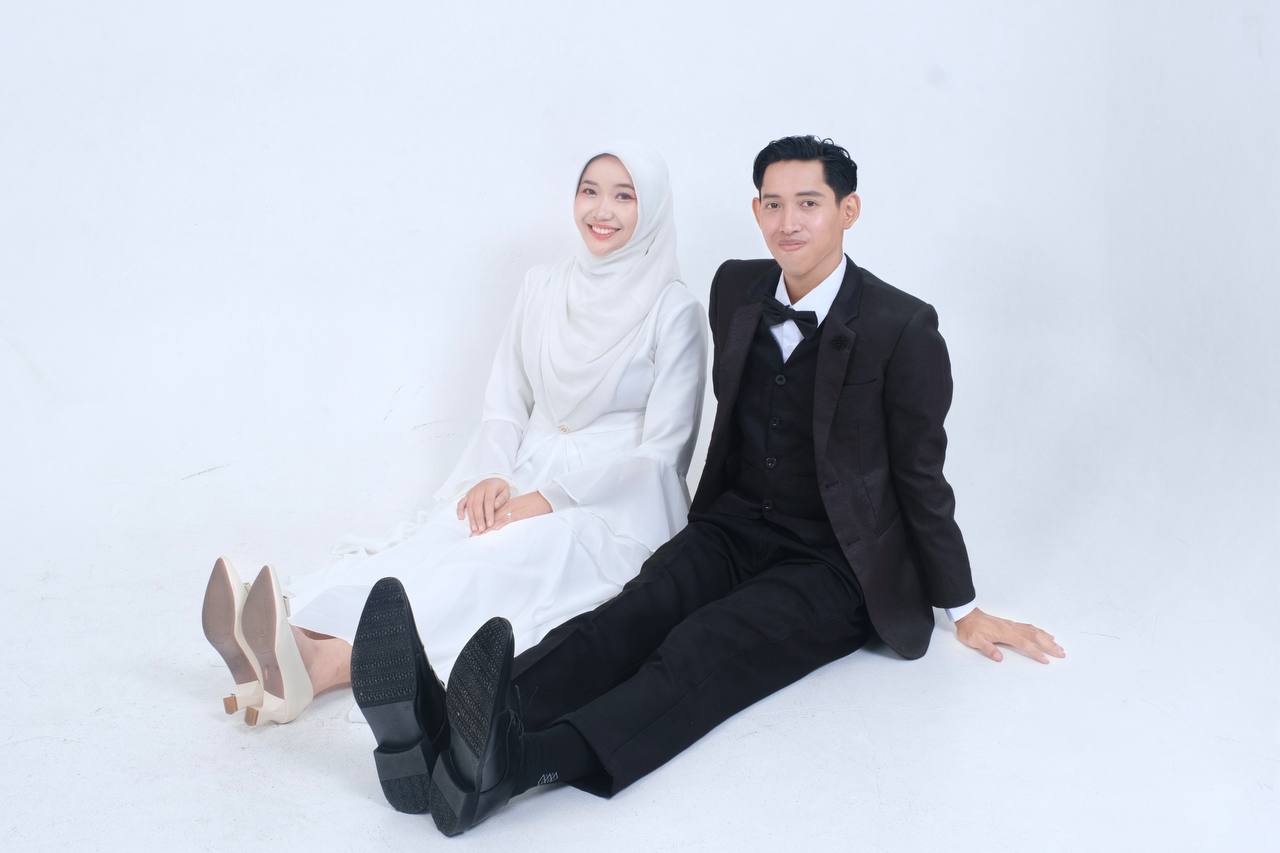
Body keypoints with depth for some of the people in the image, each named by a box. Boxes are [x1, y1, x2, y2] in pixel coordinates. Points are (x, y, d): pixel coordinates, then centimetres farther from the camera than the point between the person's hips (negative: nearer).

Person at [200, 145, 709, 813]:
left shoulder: (674, 310, -3)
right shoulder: (542, 288, 13)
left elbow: (663, 448, -9)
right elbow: (505, 405, 14)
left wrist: (546, 499, -16)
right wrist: (493, 475, -8)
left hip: (619, 504, -5)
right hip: (523, 484, 5)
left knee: (505, 562, -35)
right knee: (430, 546, -27)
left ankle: (322, 665, -57)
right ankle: (293, 640, -53)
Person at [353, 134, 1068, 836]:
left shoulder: (902, 328, -12)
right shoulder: (736, 288, 4)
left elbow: (921, 474, -5)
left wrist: (964, 609, 2)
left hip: (835, 563, -4)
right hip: (737, 526, 5)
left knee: (709, 646, -31)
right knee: (635, 613, -25)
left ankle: (525, 759, -57)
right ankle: (454, 725, -50)